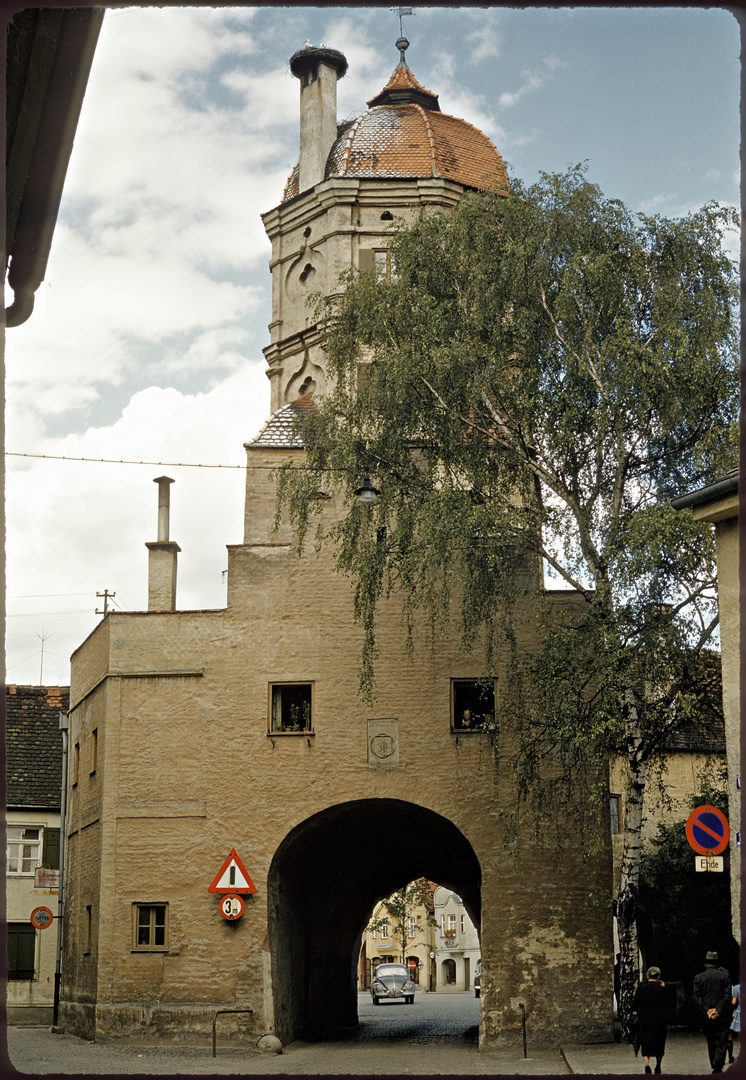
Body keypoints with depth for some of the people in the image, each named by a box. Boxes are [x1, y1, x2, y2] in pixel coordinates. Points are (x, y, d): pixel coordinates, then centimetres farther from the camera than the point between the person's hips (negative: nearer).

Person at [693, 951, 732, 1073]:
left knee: (711, 1043, 16)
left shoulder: (698, 978, 2)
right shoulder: (725, 976, -1)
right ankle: (718, 1067, -18)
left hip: (706, 1017, 2)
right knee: (722, 1042, -1)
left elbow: (696, 998, -6)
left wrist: (706, 1011, -9)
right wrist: (718, 1010, -12)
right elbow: (728, 995, -10)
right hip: (722, 1017, -2)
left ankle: (715, 1067, 20)